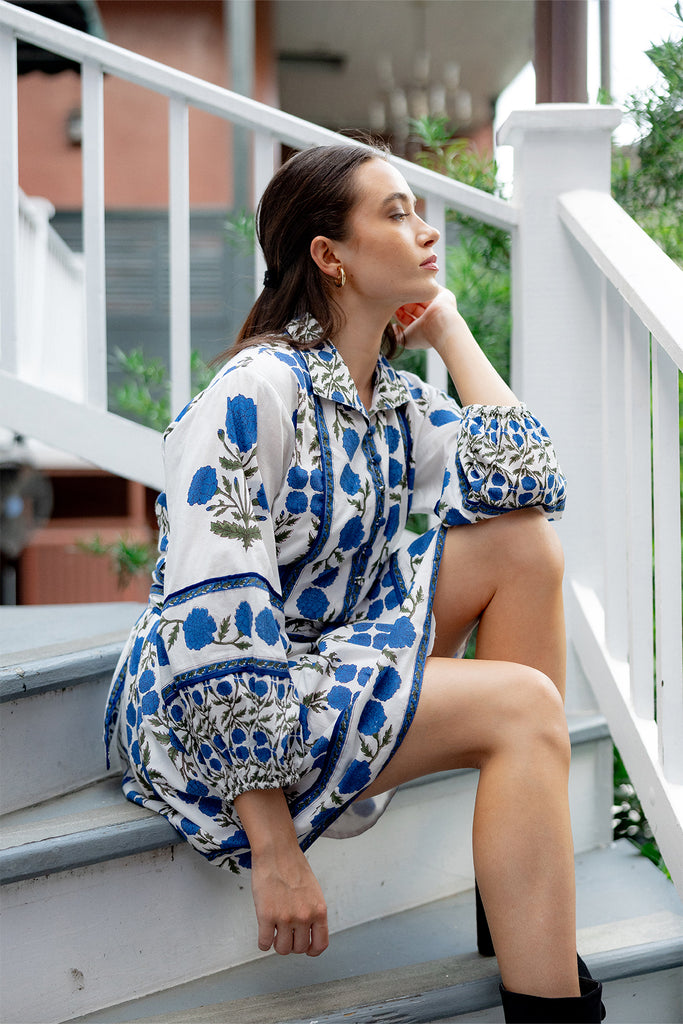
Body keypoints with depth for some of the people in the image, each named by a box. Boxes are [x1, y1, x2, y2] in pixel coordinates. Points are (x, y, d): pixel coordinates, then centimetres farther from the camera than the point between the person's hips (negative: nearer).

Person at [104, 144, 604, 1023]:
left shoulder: (394, 402, 8)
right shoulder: (259, 390, -19)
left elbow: (524, 480, -9)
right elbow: (215, 627, -26)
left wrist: (447, 329, 2)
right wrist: (274, 852, -28)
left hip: (329, 664, 9)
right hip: (212, 718, -9)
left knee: (523, 540, -5)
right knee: (522, 706, -21)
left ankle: (533, 915, -5)